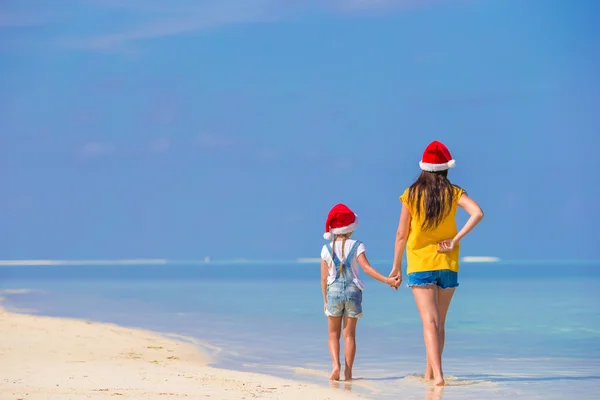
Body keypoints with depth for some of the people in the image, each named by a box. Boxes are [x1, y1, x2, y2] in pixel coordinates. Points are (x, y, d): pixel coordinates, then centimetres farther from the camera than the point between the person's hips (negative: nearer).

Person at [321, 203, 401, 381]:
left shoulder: (327, 249, 2)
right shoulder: (357, 246, -3)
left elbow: (324, 277, 3)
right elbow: (366, 267, -15)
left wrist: (325, 300, 11)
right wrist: (387, 280, -17)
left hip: (334, 291, 0)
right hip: (353, 291, 0)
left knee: (334, 334, 12)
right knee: (349, 334, 7)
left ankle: (336, 365, -9)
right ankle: (348, 372, 3)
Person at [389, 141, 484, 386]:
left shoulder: (411, 194, -5)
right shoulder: (454, 193, -2)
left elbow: (401, 234, -3)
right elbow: (477, 213, -19)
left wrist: (396, 267, 7)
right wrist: (456, 240, -12)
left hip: (420, 265, -2)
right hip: (448, 265, 2)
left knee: (430, 323, -8)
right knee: (439, 323, 17)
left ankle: (437, 375, -23)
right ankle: (429, 373, 28)